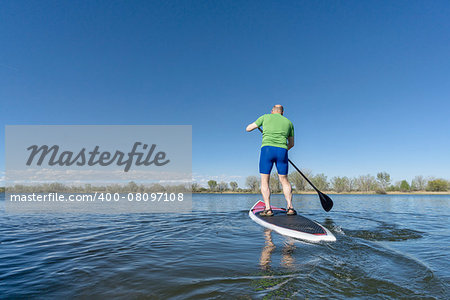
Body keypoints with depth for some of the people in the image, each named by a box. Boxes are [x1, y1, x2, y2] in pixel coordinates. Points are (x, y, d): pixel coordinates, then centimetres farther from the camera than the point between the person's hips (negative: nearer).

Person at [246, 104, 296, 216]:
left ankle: (268, 209, -1)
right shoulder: (288, 122, 23)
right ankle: (290, 207, 6)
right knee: (284, 180, 14)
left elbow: (248, 128, 22)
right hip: (282, 151, 2)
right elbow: (291, 143, 29)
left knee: (264, 181, 6)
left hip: (267, 149, -2)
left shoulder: (266, 117, 16)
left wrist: (256, 124, 43)